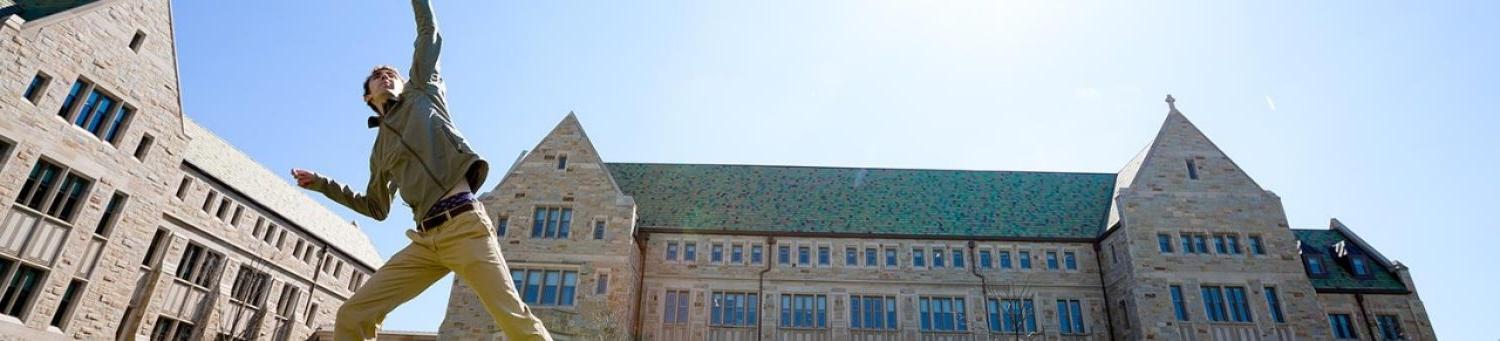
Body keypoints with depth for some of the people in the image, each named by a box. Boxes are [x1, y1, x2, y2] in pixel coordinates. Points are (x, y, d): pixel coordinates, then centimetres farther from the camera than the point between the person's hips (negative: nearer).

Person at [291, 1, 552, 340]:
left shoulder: (422, 93, 19)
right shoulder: (380, 150, 27)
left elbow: (429, 33, 18)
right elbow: (377, 207, 34)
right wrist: (322, 184, 32)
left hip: (464, 224, -5)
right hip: (426, 240, 5)